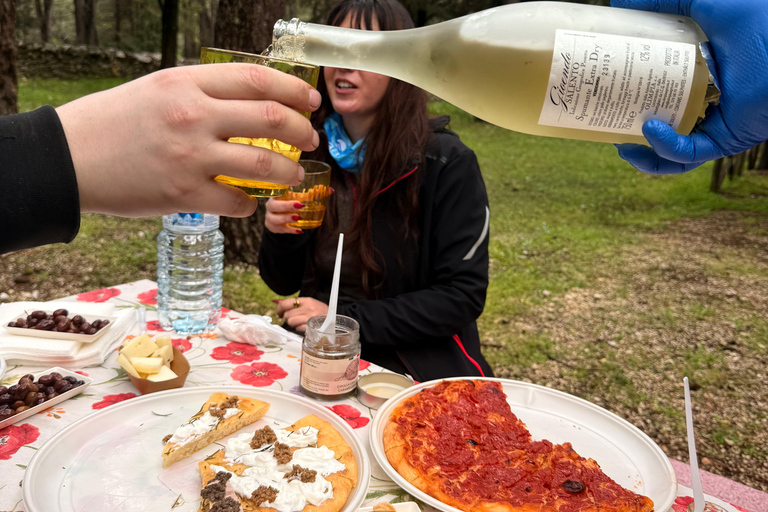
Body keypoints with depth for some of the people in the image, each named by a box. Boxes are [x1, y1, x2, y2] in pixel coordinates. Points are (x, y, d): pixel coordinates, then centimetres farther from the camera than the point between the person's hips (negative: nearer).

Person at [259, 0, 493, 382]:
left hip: (415, 365, -4)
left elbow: (463, 297, -10)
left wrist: (347, 319, -15)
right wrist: (280, 235, -13)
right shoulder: (307, 152, 2)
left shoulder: (446, 163, -10)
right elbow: (283, 284, 9)